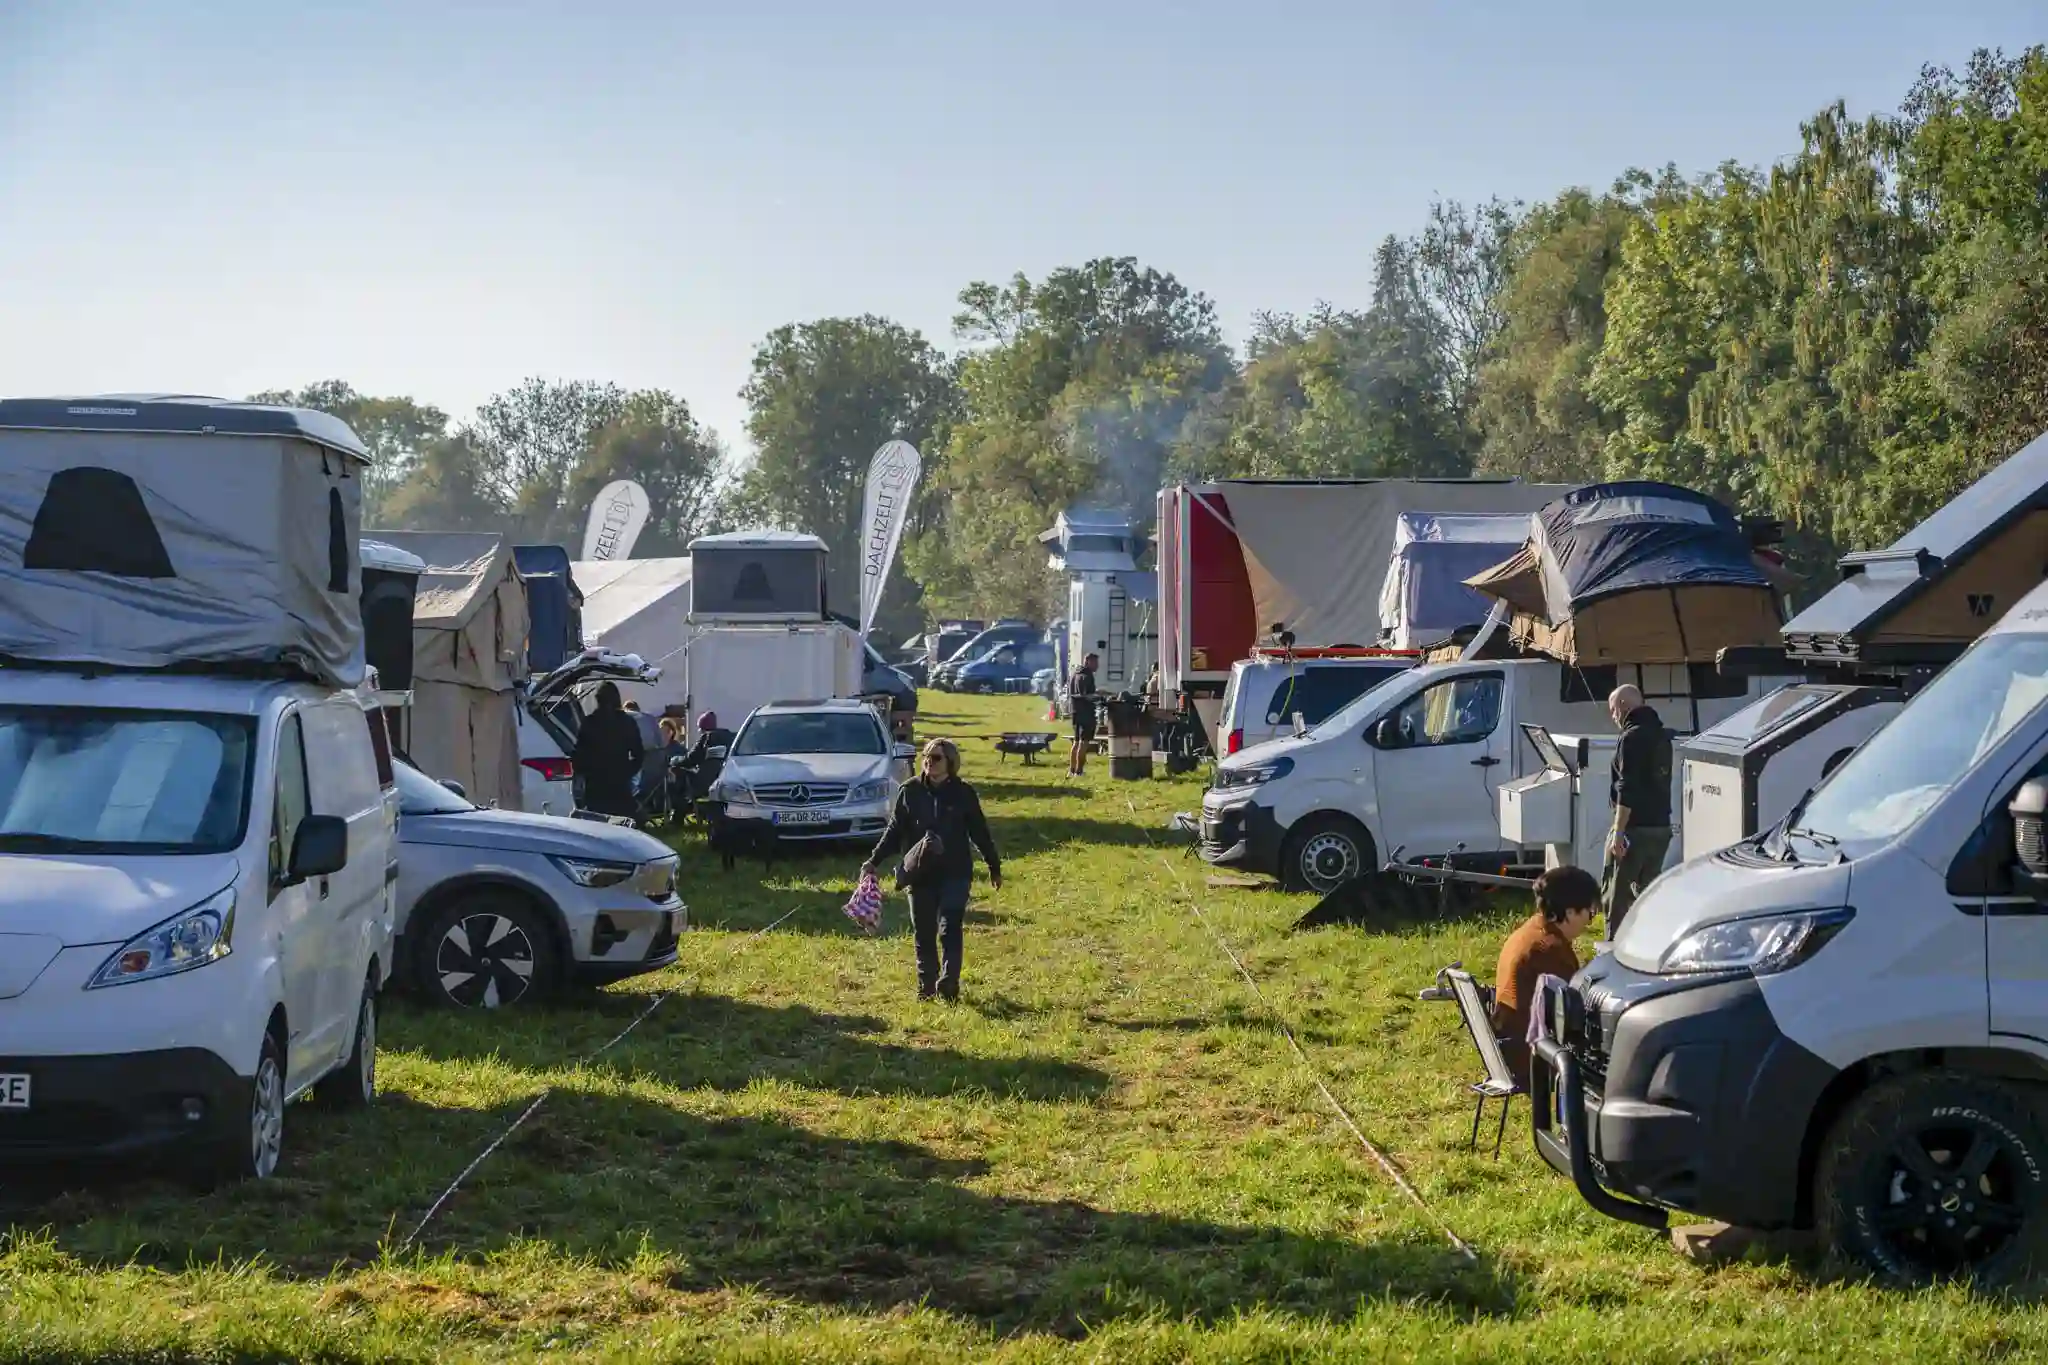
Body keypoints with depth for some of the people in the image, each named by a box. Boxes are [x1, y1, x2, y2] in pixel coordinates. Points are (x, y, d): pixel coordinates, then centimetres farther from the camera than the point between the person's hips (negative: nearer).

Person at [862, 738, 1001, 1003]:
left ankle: (949, 985, -9)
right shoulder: (910, 791, 1)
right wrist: (875, 860, -1)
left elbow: (979, 832, 6)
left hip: (955, 874, -2)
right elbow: (895, 831, 6)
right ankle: (926, 987, 16)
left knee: (950, 930, -9)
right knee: (924, 933, 7)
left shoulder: (963, 793, -1)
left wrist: (994, 867, 10)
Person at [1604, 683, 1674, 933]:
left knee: (1616, 897, -4)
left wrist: (1618, 831, -20)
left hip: (1635, 828, -9)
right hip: (1660, 827, 9)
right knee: (1647, 893, 14)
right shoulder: (1661, 735, 15)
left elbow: (1627, 789, -20)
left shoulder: (1632, 737, -13)